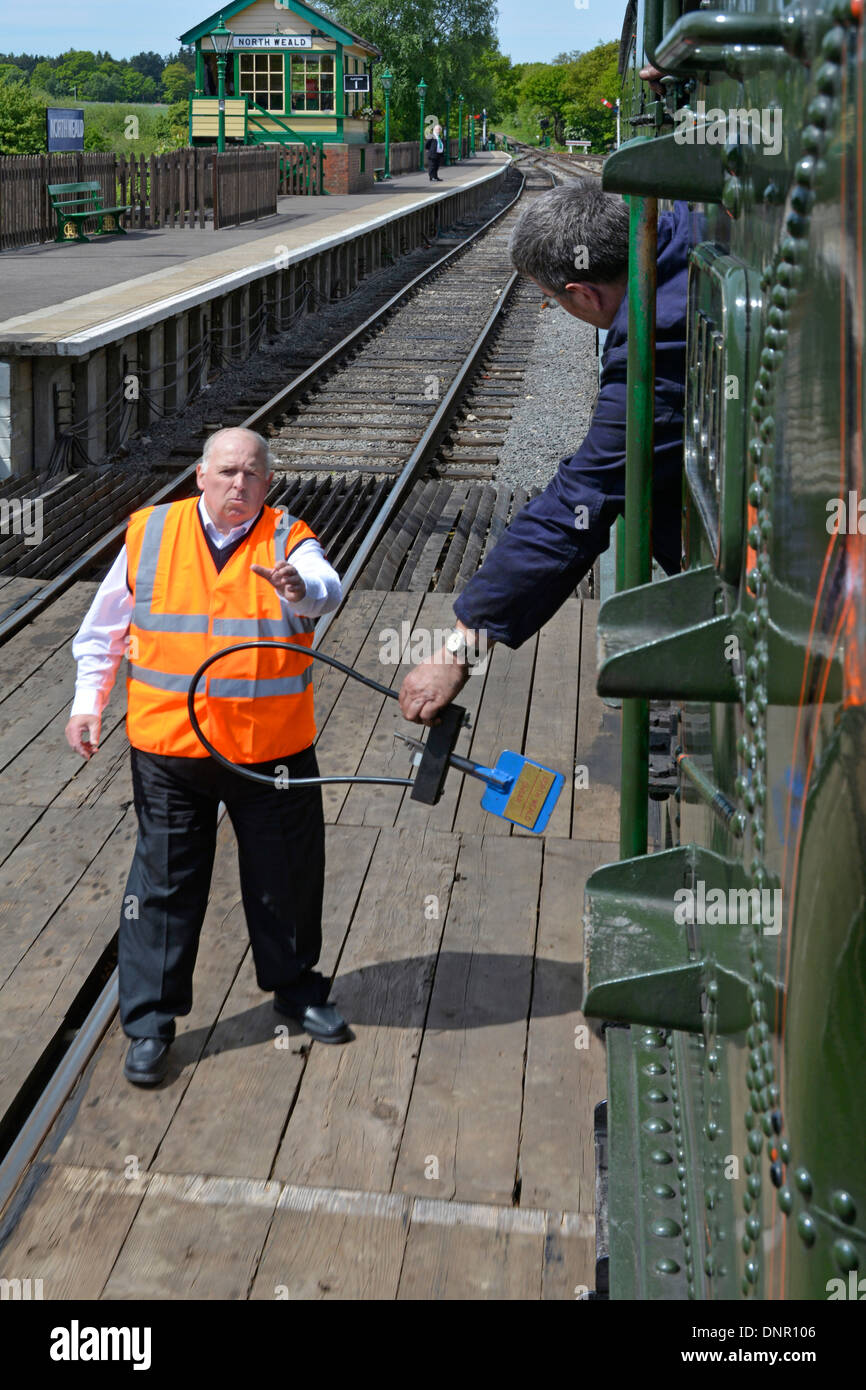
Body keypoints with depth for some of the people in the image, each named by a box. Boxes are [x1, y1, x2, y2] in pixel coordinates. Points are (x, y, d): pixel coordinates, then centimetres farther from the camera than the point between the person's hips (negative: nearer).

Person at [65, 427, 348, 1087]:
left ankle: (296, 988, 37)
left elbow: (326, 586, -25)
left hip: (273, 752, 0)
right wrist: (89, 698, 6)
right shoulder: (150, 533, 1)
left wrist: (301, 588, -48)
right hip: (169, 749, 0)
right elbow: (106, 625, 11)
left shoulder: (287, 539, -3)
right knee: (165, 883, 6)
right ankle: (150, 1021, 19)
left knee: (286, 877, 14)